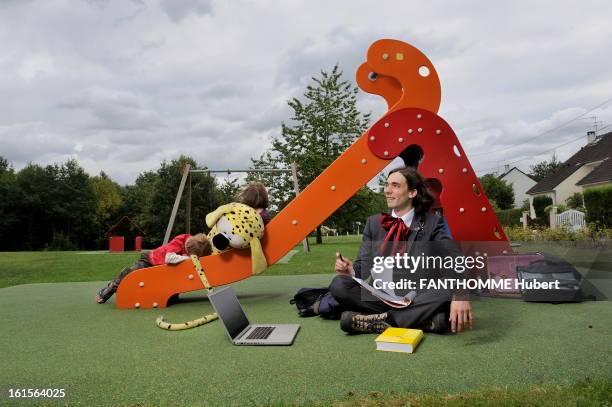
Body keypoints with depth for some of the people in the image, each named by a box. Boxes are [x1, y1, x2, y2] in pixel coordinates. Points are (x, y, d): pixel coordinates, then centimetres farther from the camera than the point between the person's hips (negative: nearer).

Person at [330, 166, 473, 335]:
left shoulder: (432, 223, 0)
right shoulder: (374, 223, 9)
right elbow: (364, 264, 4)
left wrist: (460, 295, -34)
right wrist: (352, 269, -21)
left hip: (416, 298, -2)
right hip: (379, 296, 2)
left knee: (448, 291, -31)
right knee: (339, 284, -24)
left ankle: (380, 320, -25)